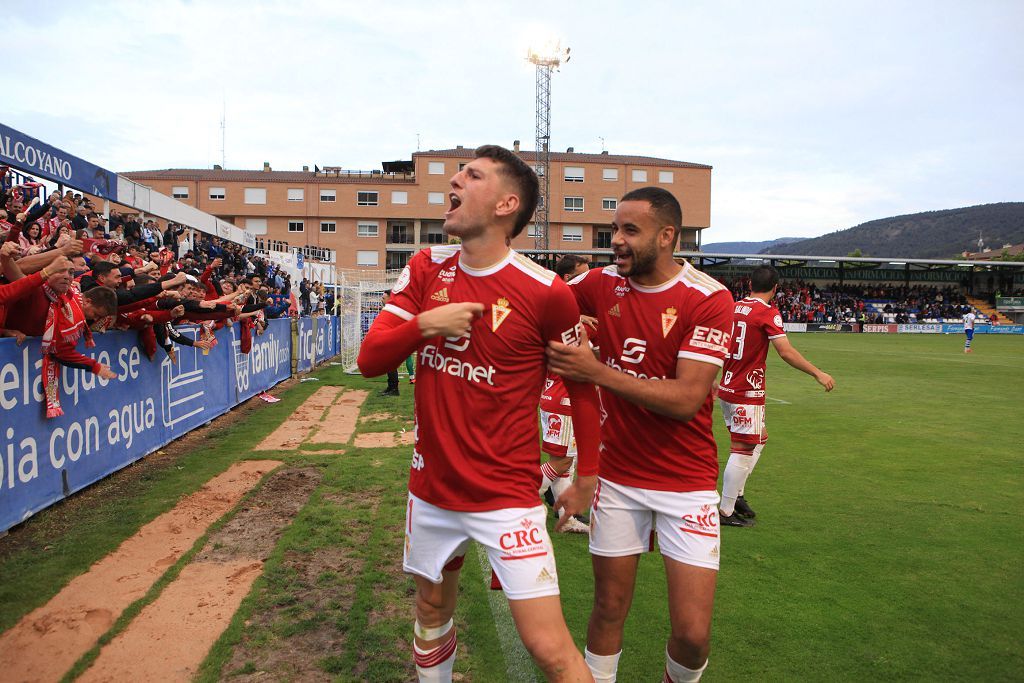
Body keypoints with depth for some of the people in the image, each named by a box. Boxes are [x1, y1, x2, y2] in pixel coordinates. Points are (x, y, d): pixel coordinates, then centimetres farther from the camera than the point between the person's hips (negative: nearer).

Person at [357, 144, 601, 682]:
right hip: (431, 488, 5)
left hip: (507, 496, -5)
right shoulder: (426, 269, -1)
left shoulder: (545, 292, -15)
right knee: (431, 610, 23)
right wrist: (424, 324, -21)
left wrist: (586, 477, 2)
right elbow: (369, 360, -3)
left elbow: (581, 384, -2)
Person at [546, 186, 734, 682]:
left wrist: (597, 371, -24)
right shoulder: (602, 283, -1)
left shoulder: (708, 298, -14)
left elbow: (685, 399, -21)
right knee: (609, 609, 12)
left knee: (692, 633, 1)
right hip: (616, 475, 3)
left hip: (686, 483, -3)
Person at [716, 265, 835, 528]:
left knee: (759, 439, 22)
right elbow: (786, 352, -20)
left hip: (727, 388, 8)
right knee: (743, 449, 0)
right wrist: (818, 373, -13)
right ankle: (726, 511, 6)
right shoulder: (768, 313, -12)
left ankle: (735, 494, 23)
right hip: (747, 393, -8)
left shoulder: (733, 308, 8)